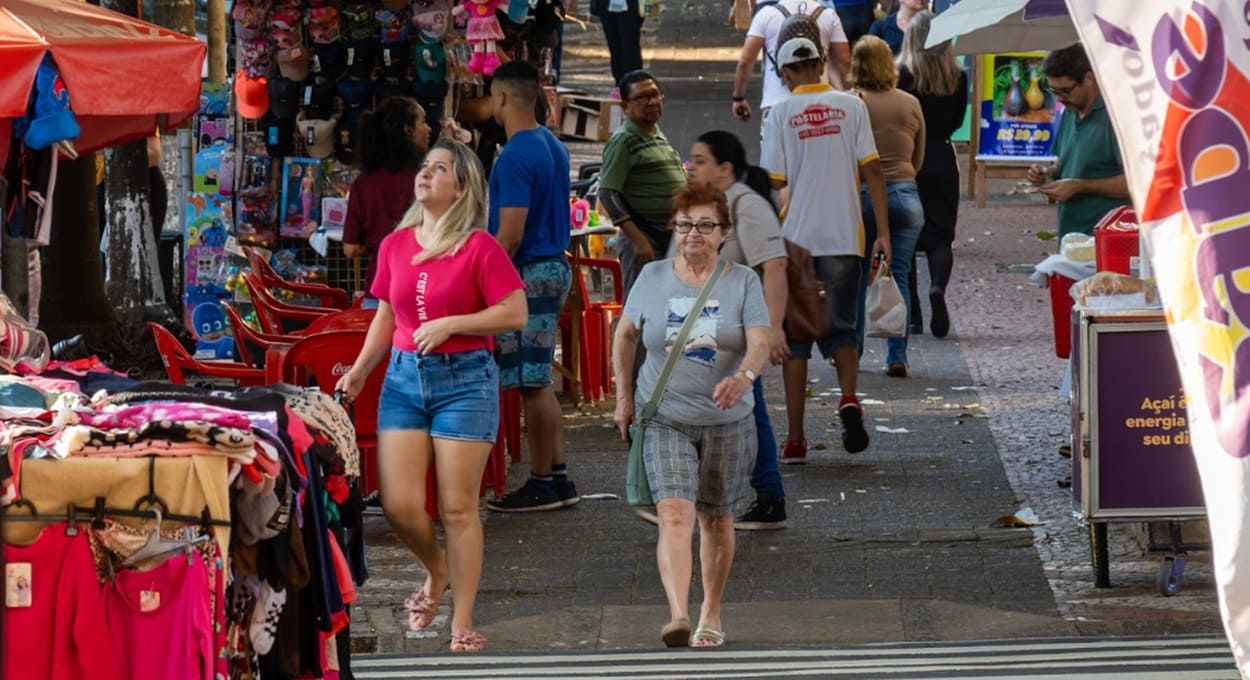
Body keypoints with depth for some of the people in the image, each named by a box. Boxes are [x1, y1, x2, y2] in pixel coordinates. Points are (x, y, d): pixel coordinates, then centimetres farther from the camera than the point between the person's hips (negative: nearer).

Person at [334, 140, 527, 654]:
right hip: (404, 376, 4)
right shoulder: (395, 245, 8)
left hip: (464, 380, -4)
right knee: (399, 504, -3)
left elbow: (515, 314, -9)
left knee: (457, 508, -2)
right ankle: (436, 570, 29)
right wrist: (359, 371, 6)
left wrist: (451, 324, -16)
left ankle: (462, 625, 6)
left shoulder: (479, 247, -8)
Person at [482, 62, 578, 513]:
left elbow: (511, 235, -21)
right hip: (554, 265, 10)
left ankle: (541, 485, 1)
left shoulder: (516, 157, -18)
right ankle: (558, 478, 15)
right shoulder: (553, 146, 12)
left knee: (531, 383, -3)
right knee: (538, 381, 14)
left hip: (528, 273, -10)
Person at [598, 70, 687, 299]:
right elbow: (608, 194, -16)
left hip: (673, 239, 9)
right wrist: (637, 239, -21)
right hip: (645, 241, -9)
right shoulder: (624, 141, -9)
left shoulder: (659, 136, 17)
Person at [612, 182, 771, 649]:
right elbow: (625, 335, 16)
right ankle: (678, 615, -31)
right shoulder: (652, 278, 2)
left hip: (726, 421, 1)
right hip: (664, 418, -1)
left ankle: (711, 615, 29)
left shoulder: (742, 282, -2)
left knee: (716, 520, 12)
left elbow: (760, 344, -14)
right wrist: (624, 396, 13)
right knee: (674, 514, -17)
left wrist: (743, 377, -35)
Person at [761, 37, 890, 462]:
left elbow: (774, 181, -4)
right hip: (844, 237, 1)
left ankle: (795, 439, 4)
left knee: (794, 338, 6)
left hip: (796, 239, -1)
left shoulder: (781, 113, -2)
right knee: (841, 329, 12)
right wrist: (883, 232, 0)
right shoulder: (851, 106, 2)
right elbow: (872, 170, -2)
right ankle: (849, 398, -17)